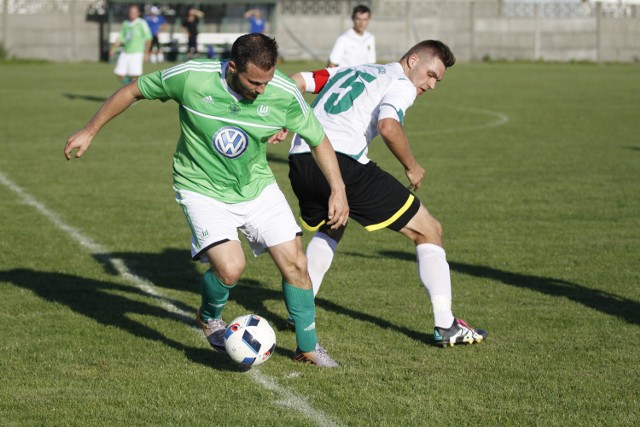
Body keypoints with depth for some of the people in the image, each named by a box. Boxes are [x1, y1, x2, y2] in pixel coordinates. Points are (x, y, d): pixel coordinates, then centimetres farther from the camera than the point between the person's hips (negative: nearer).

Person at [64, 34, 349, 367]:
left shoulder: (284, 94, -18)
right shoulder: (190, 77, -24)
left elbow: (318, 139, -1)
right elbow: (133, 91, -7)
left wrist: (338, 190, -6)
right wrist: (89, 131, -1)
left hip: (257, 187, 3)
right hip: (203, 190, -3)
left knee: (294, 263, -3)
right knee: (230, 267, -21)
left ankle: (308, 347, 20)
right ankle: (209, 317, 14)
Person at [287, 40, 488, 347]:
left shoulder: (348, 71, 27)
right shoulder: (402, 85, 4)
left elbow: (294, 82, 19)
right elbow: (387, 126, -16)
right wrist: (412, 167, -3)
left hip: (299, 160, 7)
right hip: (344, 163, -7)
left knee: (328, 229, 39)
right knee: (428, 231, 5)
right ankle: (446, 326, 1)